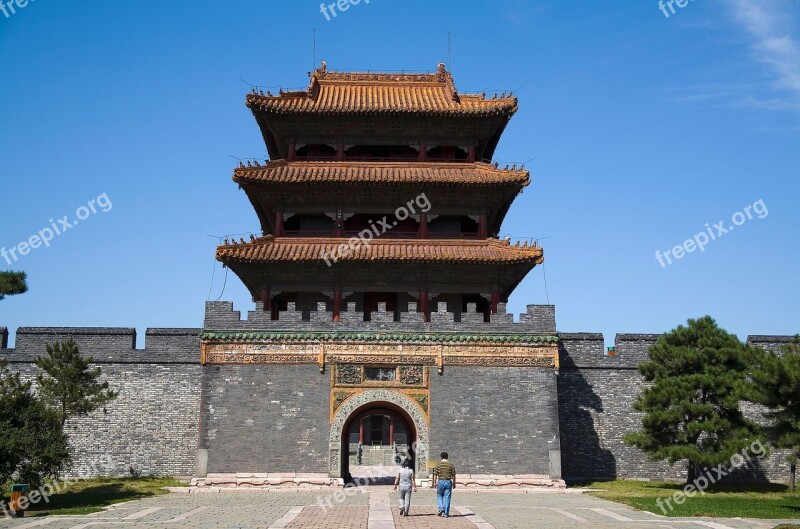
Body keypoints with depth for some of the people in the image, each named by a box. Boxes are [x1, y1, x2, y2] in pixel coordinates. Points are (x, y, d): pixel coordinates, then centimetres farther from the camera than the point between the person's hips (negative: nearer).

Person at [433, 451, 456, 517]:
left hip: (440, 482, 0)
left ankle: (441, 508, -2)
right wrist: (454, 483, 10)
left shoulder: (438, 464, -2)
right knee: (447, 497, 5)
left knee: (439, 496, 18)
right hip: (448, 482, 1)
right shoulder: (451, 465, 0)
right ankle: (446, 513, 4)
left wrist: (434, 482, 7)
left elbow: (435, 474, -2)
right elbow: (453, 475, 2)